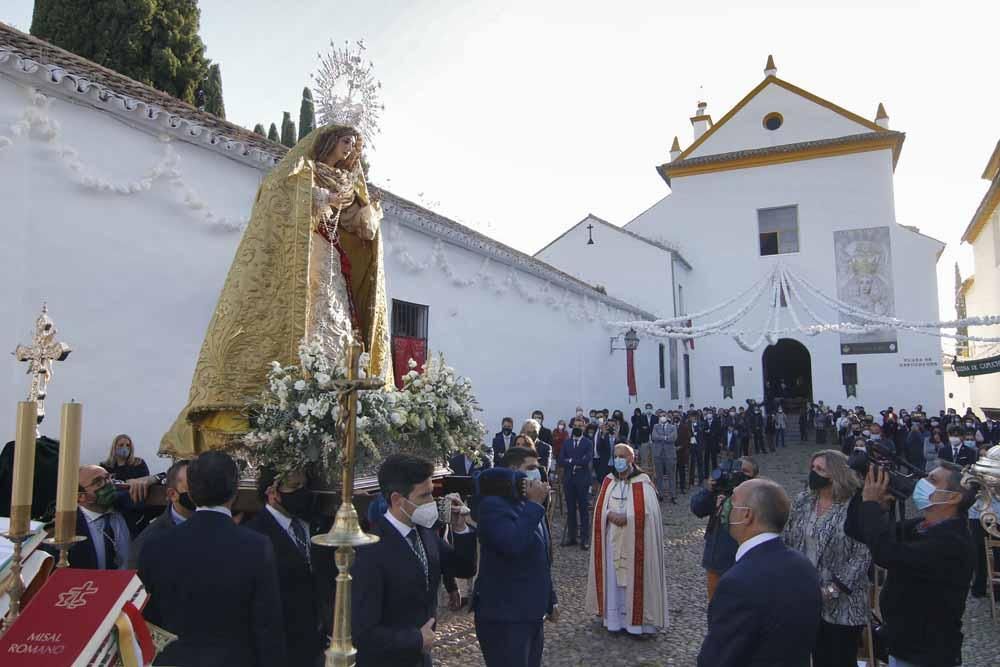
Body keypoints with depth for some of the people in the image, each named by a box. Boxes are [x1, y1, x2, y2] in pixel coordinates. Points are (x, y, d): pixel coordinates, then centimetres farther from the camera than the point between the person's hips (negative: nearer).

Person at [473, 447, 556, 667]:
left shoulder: (532, 507, 13)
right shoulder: (493, 504, -17)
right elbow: (512, 545, -34)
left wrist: (550, 599, 25)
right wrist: (533, 504, -24)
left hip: (532, 614, 9)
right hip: (504, 617, -9)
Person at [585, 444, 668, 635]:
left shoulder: (643, 483, -9)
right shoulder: (608, 481, 6)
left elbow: (648, 513, -13)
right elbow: (599, 508, 5)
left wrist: (627, 518, -18)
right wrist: (610, 515, -14)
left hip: (635, 541, -4)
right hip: (613, 540, 4)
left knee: (635, 579, 1)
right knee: (613, 578, 8)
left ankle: (636, 618, 12)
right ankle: (614, 617, 19)